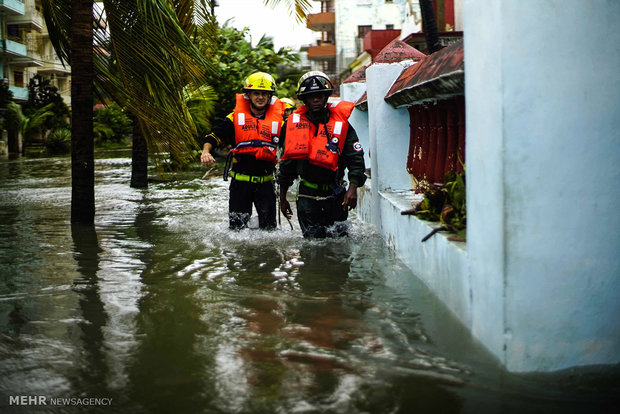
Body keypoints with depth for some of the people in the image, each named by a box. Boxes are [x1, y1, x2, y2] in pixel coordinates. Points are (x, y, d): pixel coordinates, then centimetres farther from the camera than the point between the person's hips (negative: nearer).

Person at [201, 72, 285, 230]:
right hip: (240, 180, -1)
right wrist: (206, 151, -18)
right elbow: (214, 136, -1)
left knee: (269, 228, 3)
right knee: (237, 227, 4)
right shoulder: (236, 117, 3)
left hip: (266, 182, 1)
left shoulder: (278, 120, 5)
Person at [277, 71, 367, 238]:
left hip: (334, 194, 0)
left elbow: (356, 158, -4)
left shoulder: (341, 124, -1)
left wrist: (353, 187, -19)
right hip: (307, 194, 0)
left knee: (338, 238, 5)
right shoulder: (294, 123, 4)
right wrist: (282, 197, 13)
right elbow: (287, 162, 11)